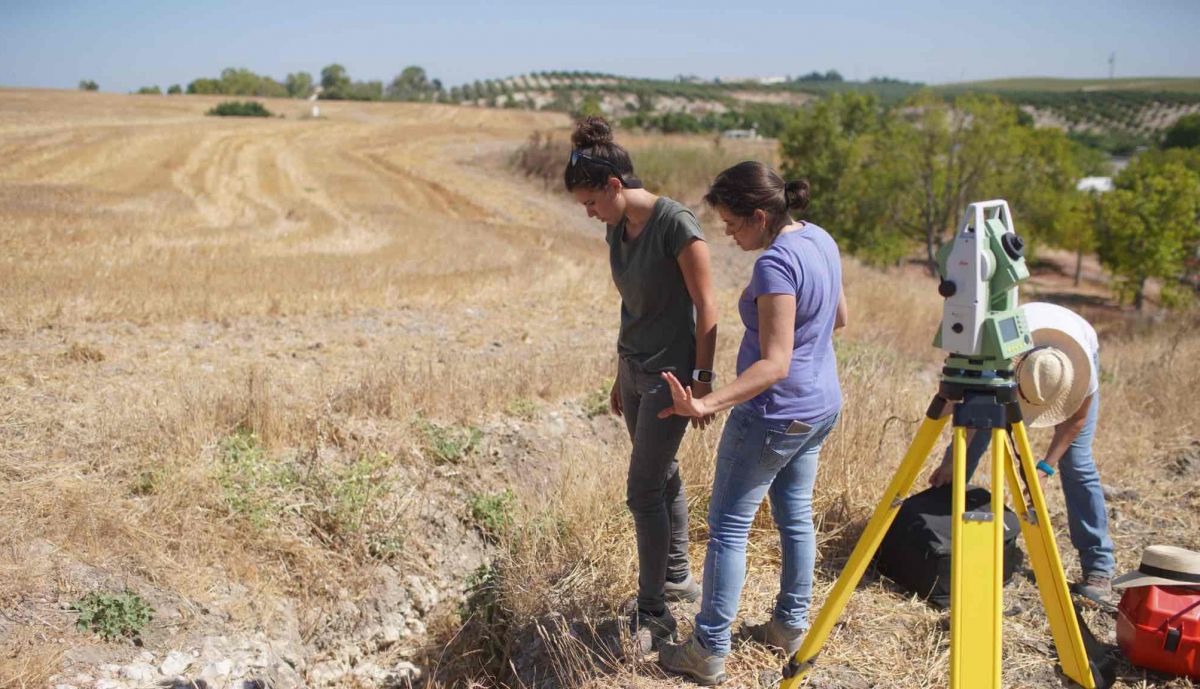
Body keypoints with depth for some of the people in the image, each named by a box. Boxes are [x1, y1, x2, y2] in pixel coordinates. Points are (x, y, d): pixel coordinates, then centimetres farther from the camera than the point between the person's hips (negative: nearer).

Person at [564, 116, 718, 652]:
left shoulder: (675, 223, -18)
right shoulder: (617, 229, 7)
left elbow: (705, 306, -16)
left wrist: (702, 380, -17)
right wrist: (620, 376, 20)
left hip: (670, 375, -8)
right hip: (634, 370, 8)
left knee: (643, 490, -6)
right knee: (661, 476, 17)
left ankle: (653, 612, 5)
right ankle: (678, 577, 33)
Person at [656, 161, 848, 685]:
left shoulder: (775, 264, -25)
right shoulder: (820, 239, 2)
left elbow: (775, 364, -30)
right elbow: (839, 317, 15)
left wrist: (709, 404, -39)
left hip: (775, 415, -9)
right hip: (821, 406, 9)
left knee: (728, 527, 1)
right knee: (795, 515, 19)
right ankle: (791, 625, 32)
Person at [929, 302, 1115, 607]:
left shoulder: (1082, 374, -40)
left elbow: (1076, 419, -19)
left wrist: (1046, 467, -25)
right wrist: (953, 459, -18)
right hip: (1010, 355, 2)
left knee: (1077, 462, -14)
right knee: (971, 436, -5)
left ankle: (1099, 569, -9)